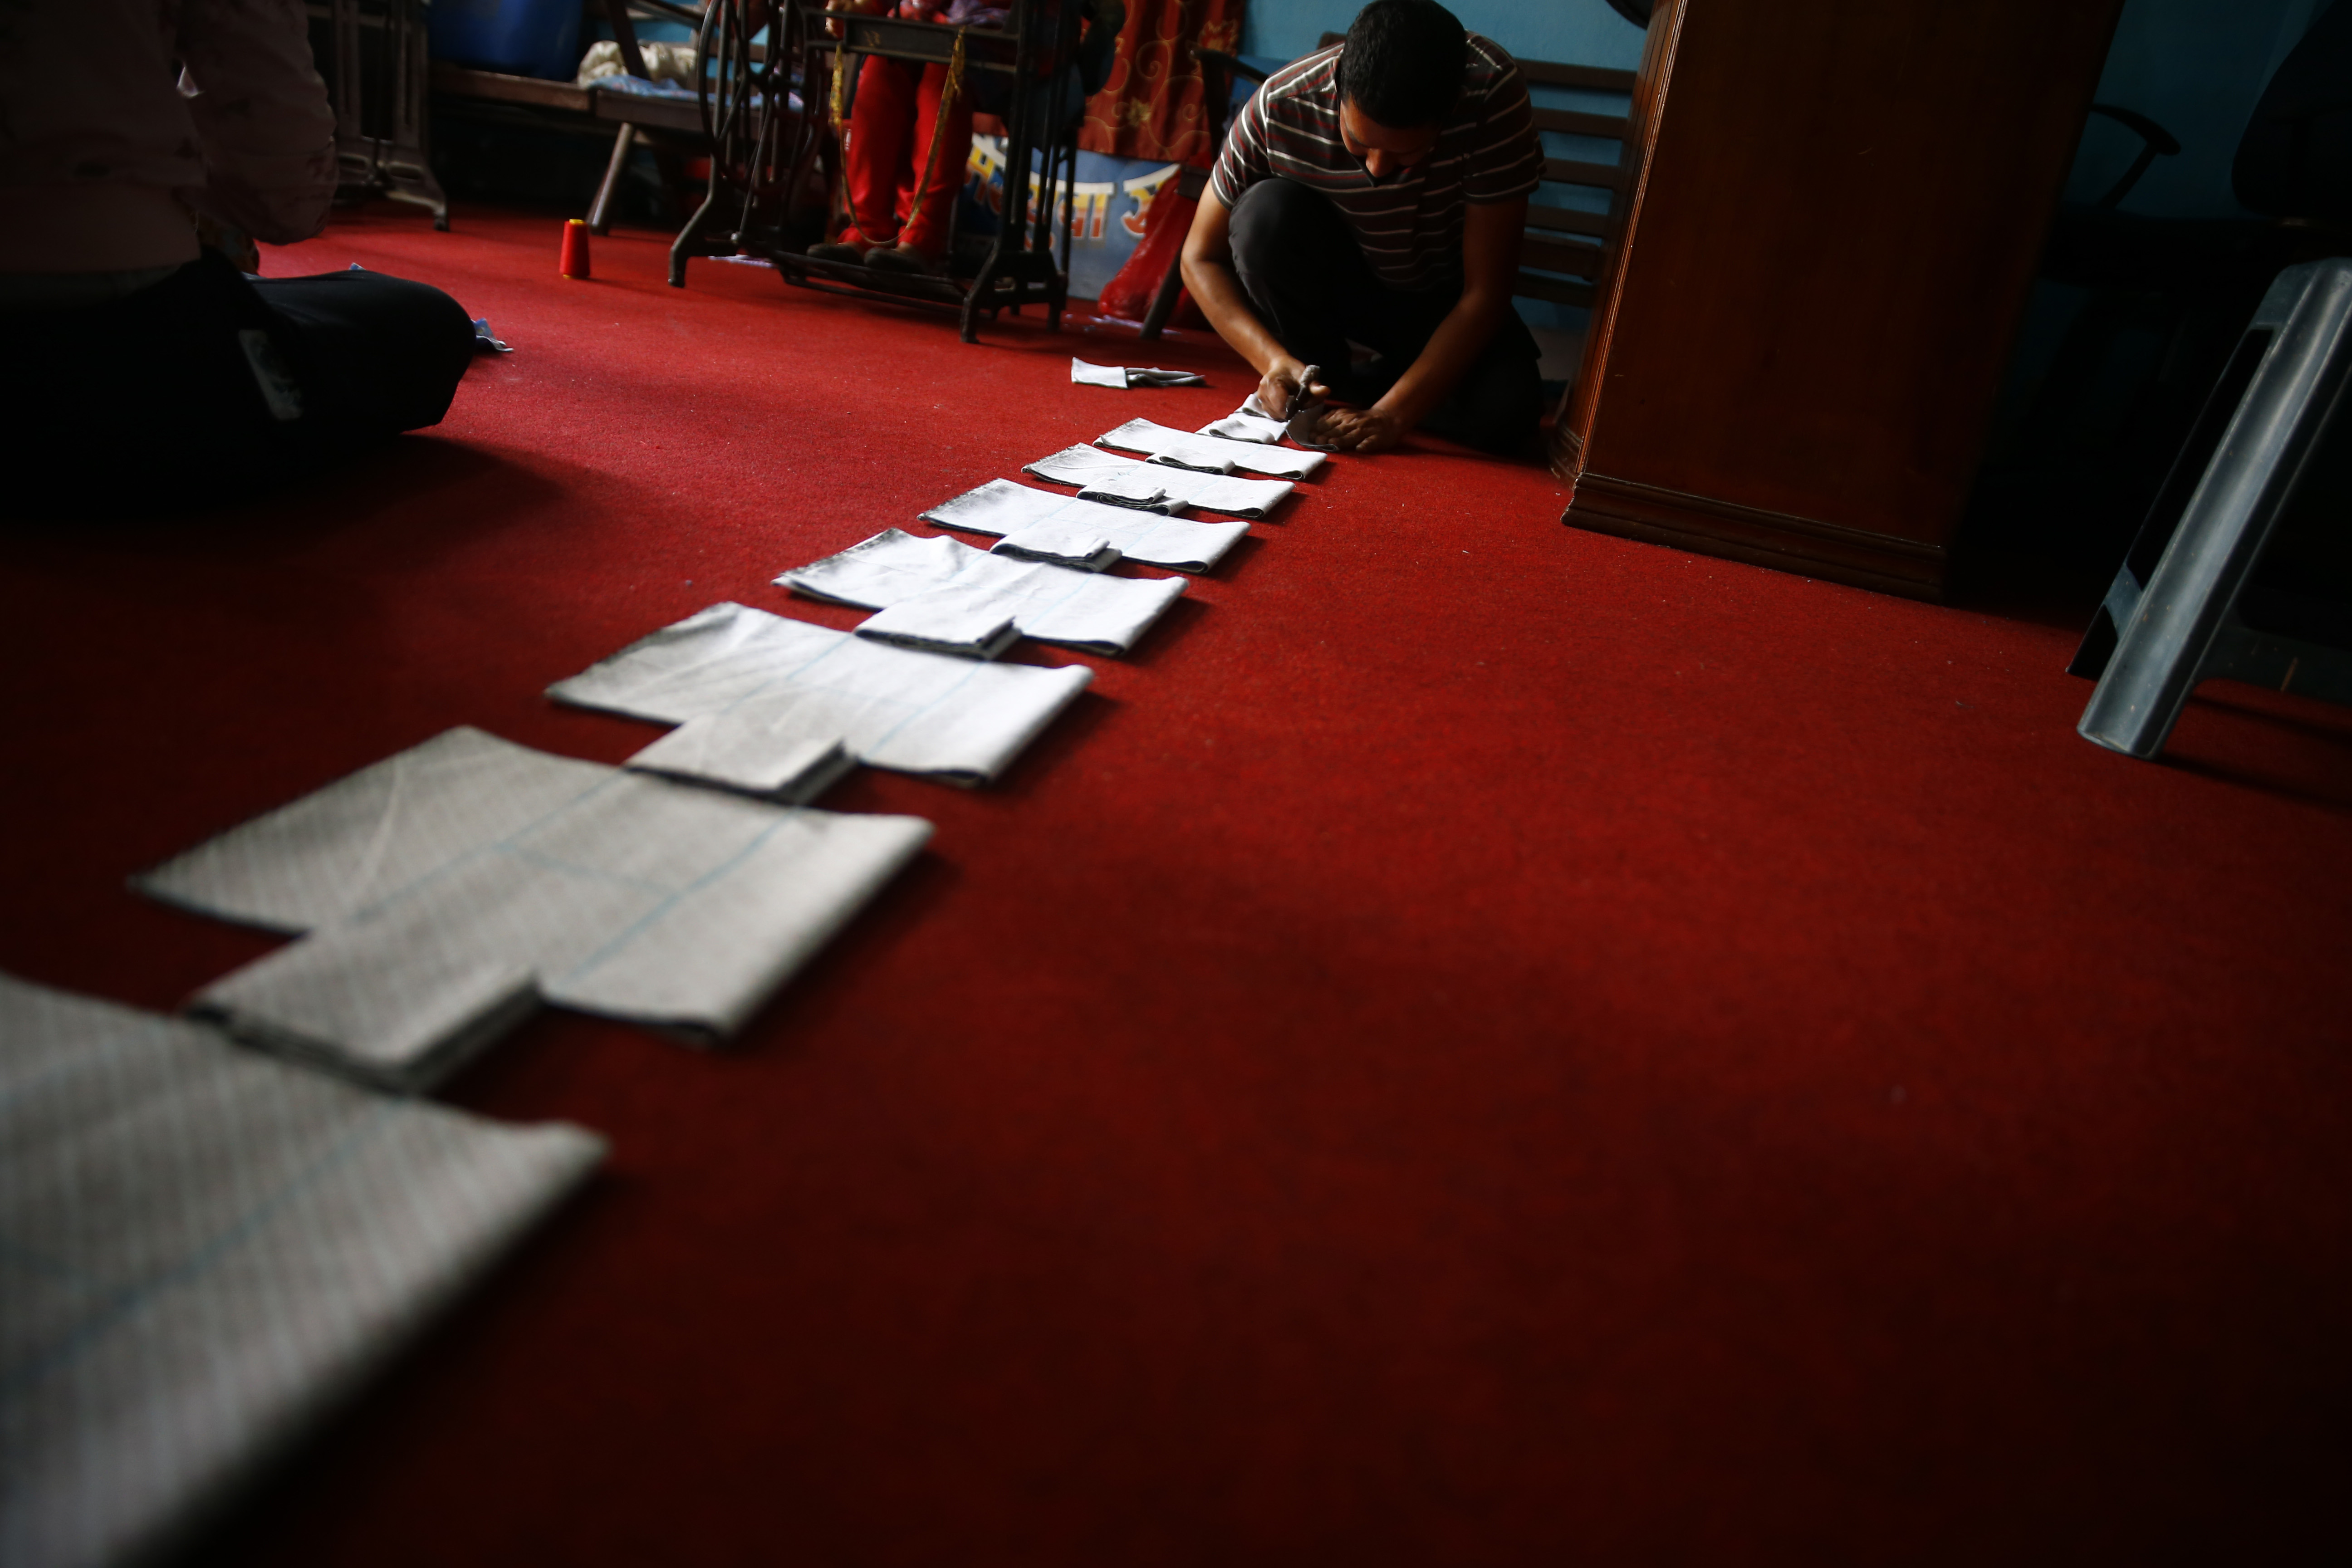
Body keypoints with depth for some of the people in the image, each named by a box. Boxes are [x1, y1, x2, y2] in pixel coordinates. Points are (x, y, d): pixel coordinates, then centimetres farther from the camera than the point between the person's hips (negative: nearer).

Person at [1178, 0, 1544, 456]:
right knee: (1266, 212, -32)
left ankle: (1362, 388, -1)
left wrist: (1392, 414, -36)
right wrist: (1274, 359, -33)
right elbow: (1201, 257, -16)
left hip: (1443, 302, 0)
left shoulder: (1494, 98, -30)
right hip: (1332, 281, 1)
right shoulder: (1279, 108, -28)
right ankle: (1321, 384, -9)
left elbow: (1485, 294, -27)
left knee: (1508, 414, -29)